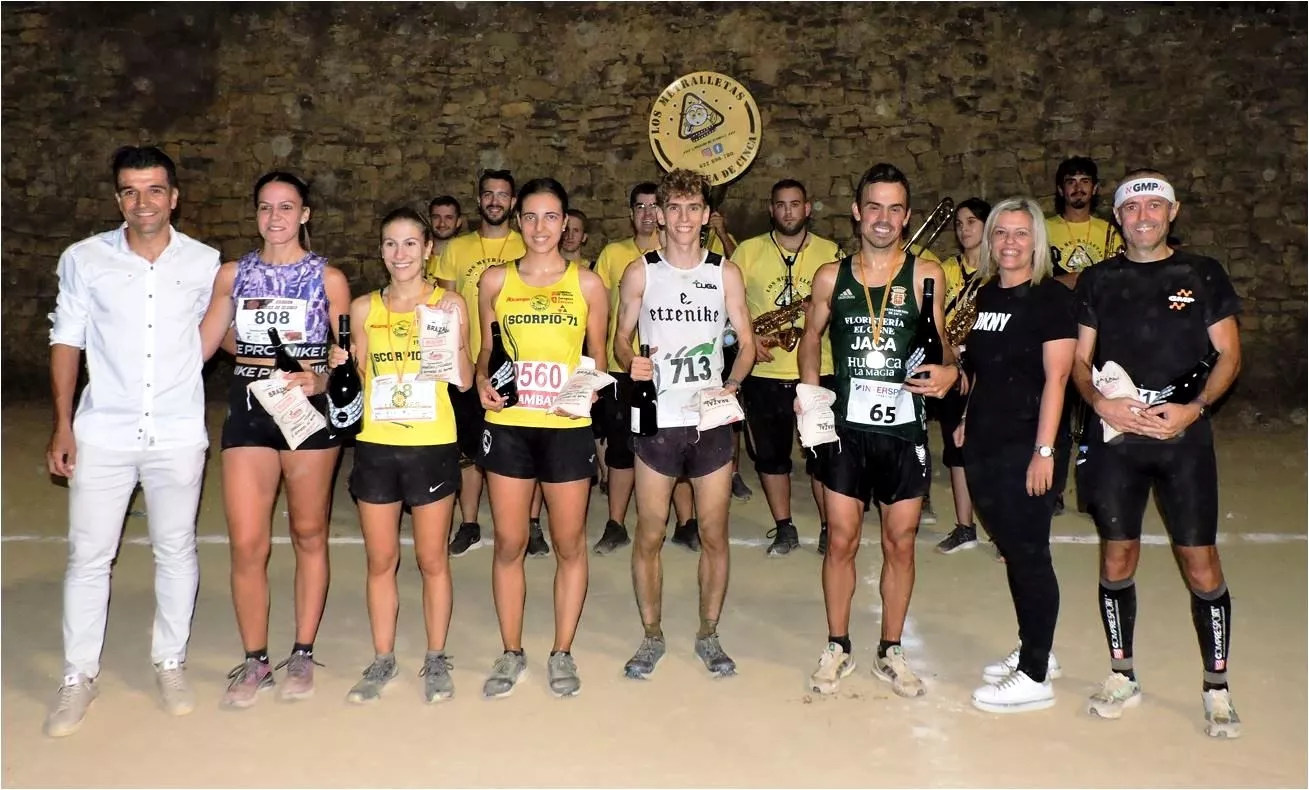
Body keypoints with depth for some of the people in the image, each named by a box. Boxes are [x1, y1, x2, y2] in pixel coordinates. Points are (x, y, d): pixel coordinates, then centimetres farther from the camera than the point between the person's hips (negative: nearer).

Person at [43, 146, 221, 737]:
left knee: (175, 550, 11)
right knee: (87, 554, 6)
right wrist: (62, 426, 0)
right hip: (103, 433, 0)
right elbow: (67, 341, 3)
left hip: (178, 434, 0)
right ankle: (79, 676, 22)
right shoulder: (85, 259, -1)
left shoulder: (205, 263, 0)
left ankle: (170, 663, 27)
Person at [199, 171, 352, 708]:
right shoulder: (232, 274, 9)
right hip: (248, 412, 2)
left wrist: (322, 380, -16)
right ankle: (254, 661, 14)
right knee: (247, 544, -3)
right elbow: (200, 345, 8)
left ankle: (303, 653, 22)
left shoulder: (328, 278, 3)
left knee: (309, 535, 9)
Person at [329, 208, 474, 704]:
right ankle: (383, 660, 24)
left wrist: (454, 334, -17)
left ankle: (436, 659, 22)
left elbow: (464, 381, -3)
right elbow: (359, 378, 14)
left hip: (432, 446, -2)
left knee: (432, 559, 7)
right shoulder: (363, 308, 7)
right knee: (380, 560, 10)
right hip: (375, 446, 3)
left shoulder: (449, 303, 0)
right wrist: (342, 366, -6)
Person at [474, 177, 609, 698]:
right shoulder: (496, 280, 6)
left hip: (568, 427, -1)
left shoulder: (587, 283, 3)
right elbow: (486, 351, 14)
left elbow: (599, 357, 8)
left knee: (569, 544, 7)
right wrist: (482, 382, -6)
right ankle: (511, 652, 23)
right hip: (508, 425, 1)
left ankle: (562, 652, 23)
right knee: (508, 543, 7)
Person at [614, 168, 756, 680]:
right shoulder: (640, 272, 3)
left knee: (714, 534, 6)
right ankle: (652, 636, 22)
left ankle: (708, 634, 23)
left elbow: (746, 342, 8)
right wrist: (630, 363, -13)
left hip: (712, 421, 1)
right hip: (657, 420, -1)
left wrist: (732, 384, -10)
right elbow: (621, 338, 9)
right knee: (649, 535, 4)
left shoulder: (726, 273, 5)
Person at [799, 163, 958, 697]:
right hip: (846, 428, 1)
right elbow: (811, 339, 14)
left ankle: (891, 651, 25)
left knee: (900, 542, 9)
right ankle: (837, 648, 22)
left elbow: (938, 344, 2)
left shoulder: (925, 275, -1)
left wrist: (948, 370, -21)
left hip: (904, 429, 0)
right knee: (841, 539, 6)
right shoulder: (832, 276, 3)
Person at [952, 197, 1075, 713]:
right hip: (985, 445, 7)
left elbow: (1056, 378, -14)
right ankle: (1034, 650, 30)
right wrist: (966, 418, 10)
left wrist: (1044, 451, -19)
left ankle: (1035, 677, 8)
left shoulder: (1052, 299, -9)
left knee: (1029, 553, -2)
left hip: (1028, 447, -7)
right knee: (1011, 549, 15)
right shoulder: (983, 296, 11)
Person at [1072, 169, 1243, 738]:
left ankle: (1216, 687, 14)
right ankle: (1122, 676, 22)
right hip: (1114, 436, 2)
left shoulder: (1202, 275, 4)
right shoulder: (1098, 280, 8)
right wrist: (1100, 402, -11)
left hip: (1183, 436, -2)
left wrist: (1194, 408, -13)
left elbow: (1229, 354, 2)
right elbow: (1079, 360, 9)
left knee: (1200, 561, -1)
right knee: (1117, 557, 7)